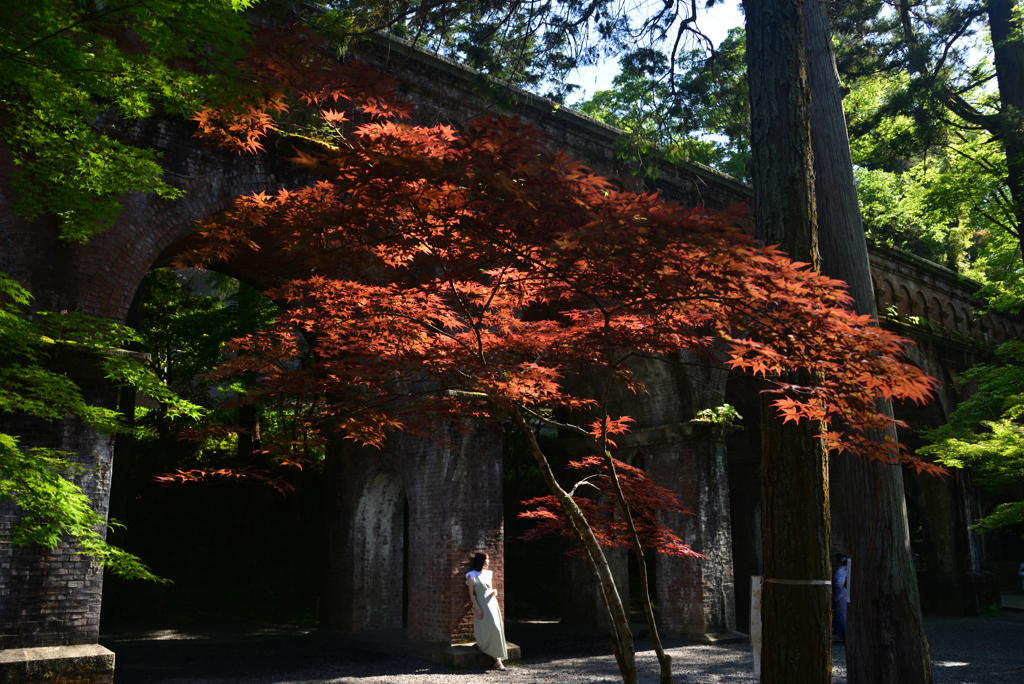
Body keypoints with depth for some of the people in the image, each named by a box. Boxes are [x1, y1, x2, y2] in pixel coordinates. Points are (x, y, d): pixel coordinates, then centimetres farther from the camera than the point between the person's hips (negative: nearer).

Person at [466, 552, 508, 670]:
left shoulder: (489, 574, 15)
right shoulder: (472, 576, -1)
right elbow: (471, 594, -5)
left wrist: (495, 592, 1)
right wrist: (477, 609, -13)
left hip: (492, 602, 5)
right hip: (481, 604, -5)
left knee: (497, 628, -7)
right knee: (493, 629, -16)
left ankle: (498, 659, -5)